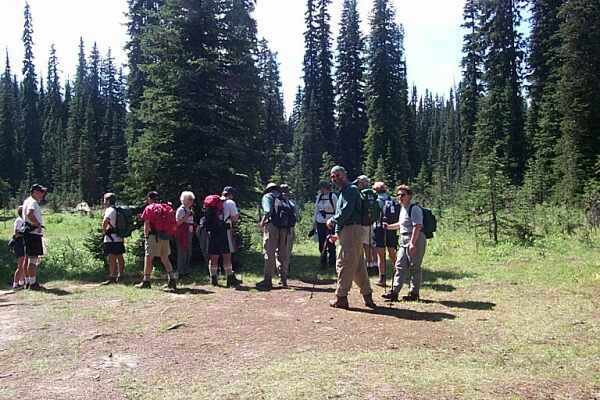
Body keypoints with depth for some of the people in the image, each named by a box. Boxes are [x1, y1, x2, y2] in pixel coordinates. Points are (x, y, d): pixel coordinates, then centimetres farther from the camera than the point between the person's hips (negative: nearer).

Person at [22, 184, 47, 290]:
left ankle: (27, 282, 21)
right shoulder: (32, 202, -11)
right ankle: (33, 283, -8)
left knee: (28, 258, 14)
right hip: (34, 233, -11)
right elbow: (29, 214, -29)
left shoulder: (28, 201, 20)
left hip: (29, 233, 11)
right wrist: (38, 225, -22)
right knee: (33, 258, -9)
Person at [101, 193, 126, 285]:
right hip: (119, 238, 9)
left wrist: (104, 231, -12)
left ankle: (112, 277, -6)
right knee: (119, 257, 13)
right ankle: (120, 276, 22)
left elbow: (105, 222, -27)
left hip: (111, 239, -9)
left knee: (112, 258, -6)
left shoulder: (110, 210, -12)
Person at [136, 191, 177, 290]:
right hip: (165, 236, 5)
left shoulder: (148, 208, -1)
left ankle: (146, 281, 4)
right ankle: (172, 279, 7)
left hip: (153, 235, -5)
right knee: (165, 258, 12)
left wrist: (146, 236, -2)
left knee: (148, 258, 2)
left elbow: (146, 224, -7)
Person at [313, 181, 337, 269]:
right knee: (322, 244, 7)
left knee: (330, 243, 0)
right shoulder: (319, 196, 9)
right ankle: (323, 263, 17)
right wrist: (315, 221, 14)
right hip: (320, 223, 5)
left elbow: (337, 210, -3)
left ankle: (332, 262, 11)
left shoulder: (333, 196, -6)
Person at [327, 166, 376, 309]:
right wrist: (338, 234, 23)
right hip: (347, 231, 10)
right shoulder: (343, 192, 24)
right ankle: (367, 296, 15)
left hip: (351, 230, -10)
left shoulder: (351, 189, -7)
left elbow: (346, 212, -19)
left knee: (344, 264, -7)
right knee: (358, 266, 11)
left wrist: (332, 221, -5)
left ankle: (341, 298, -2)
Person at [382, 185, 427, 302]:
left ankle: (414, 293, 10)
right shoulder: (403, 208, 16)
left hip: (415, 239, -10)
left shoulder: (414, 209, -14)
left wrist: (412, 243, -27)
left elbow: (417, 226, -22)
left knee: (414, 267, 0)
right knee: (400, 266, 7)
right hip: (404, 240, 10)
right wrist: (389, 226, 20)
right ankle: (394, 292, 9)